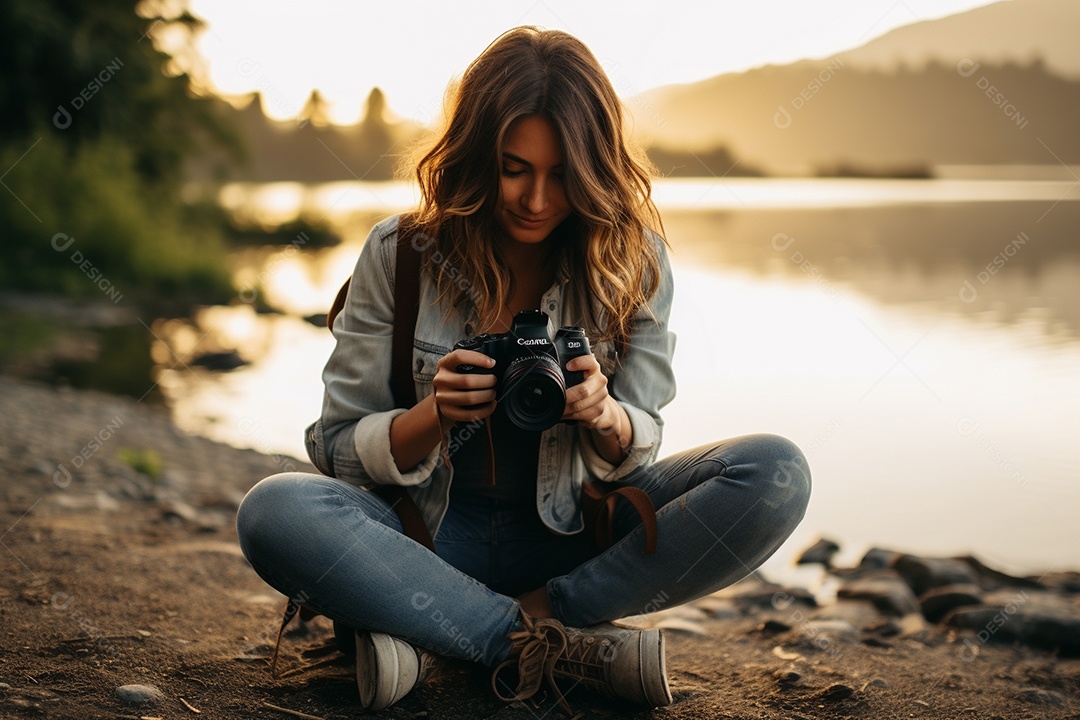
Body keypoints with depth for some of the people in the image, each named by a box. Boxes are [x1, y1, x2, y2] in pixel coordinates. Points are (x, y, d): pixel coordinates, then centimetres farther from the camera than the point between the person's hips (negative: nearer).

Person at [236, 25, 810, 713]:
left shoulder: (632, 259, -3)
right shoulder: (399, 254, -6)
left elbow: (638, 447, 2)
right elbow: (339, 451, -4)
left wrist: (603, 416, -23)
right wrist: (434, 416, -25)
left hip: (574, 534, 2)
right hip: (433, 537, -1)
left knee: (776, 474, -22)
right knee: (274, 512, -31)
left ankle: (440, 637, -23)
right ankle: (582, 649, -26)